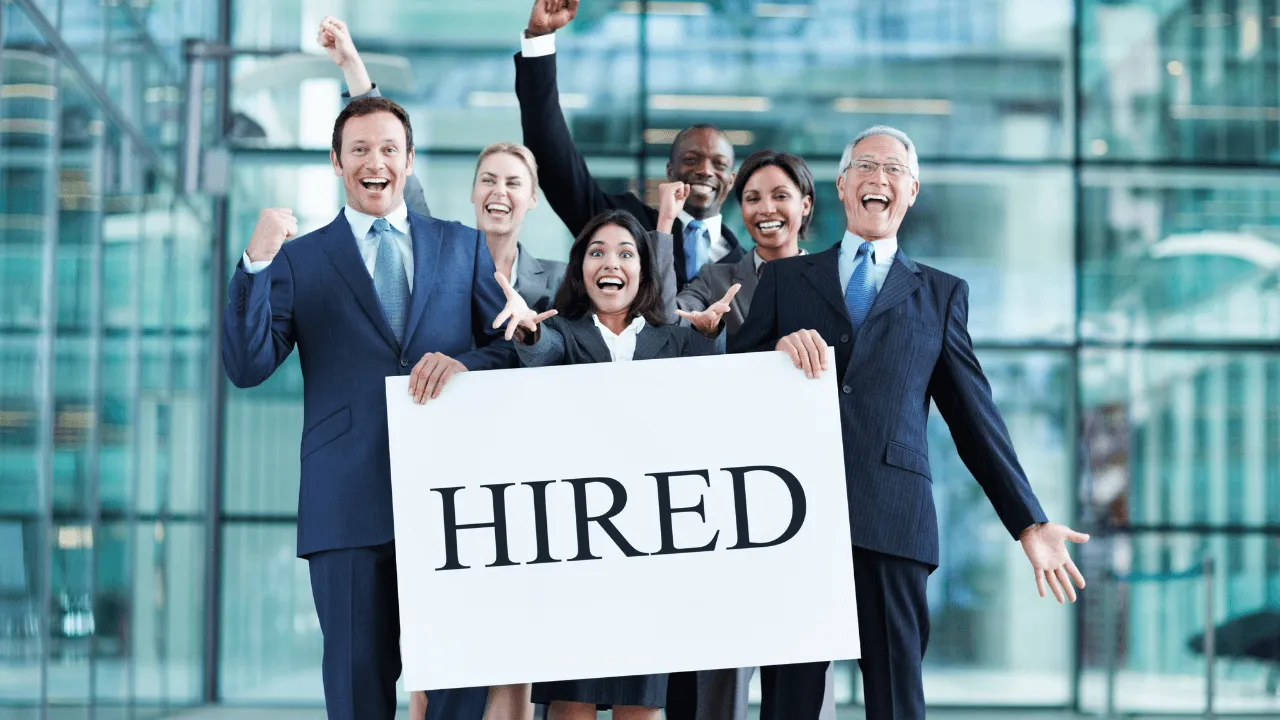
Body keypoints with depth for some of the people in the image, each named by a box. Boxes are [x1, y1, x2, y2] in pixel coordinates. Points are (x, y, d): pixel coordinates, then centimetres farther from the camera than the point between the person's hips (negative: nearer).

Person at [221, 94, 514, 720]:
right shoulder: (300, 259, 10)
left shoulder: (462, 247, 15)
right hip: (351, 503, -1)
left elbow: (512, 346, 11)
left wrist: (463, 361, -11)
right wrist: (256, 263, -13)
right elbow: (247, 367, -1)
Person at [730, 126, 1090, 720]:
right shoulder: (784, 279, 17)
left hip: (892, 517, 0)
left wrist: (1029, 523, 9)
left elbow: (975, 416, 15)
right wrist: (780, 347, -10)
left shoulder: (942, 294, 18)